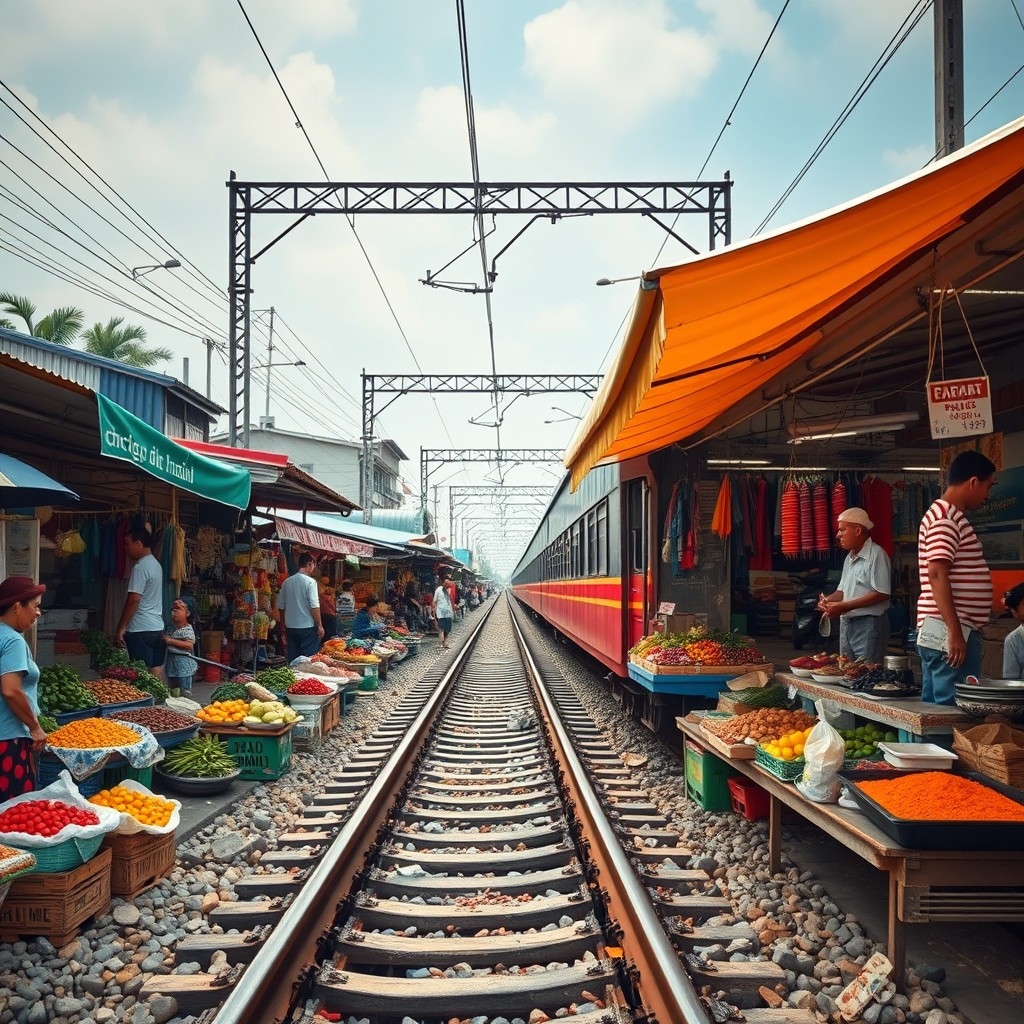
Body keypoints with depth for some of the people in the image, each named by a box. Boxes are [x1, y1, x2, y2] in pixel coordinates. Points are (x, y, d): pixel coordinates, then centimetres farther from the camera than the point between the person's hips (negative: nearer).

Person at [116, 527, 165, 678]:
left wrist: (120, 628, -14)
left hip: (141, 630, -9)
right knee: (155, 669, 8)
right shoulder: (155, 564, 15)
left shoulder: (141, 567, -14)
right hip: (157, 627, 9)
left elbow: (133, 600, -19)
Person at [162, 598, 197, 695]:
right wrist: (165, 639, 5)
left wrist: (171, 641, -23)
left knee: (184, 692, -6)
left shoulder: (188, 629, -14)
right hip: (172, 661, 9)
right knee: (172, 690, 14)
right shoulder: (173, 628, 12)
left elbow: (189, 645, -25)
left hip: (183, 662, -9)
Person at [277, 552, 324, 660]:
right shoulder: (310, 582, -11)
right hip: (307, 627, -6)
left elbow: (281, 607, 12)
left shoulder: (286, 582, 6)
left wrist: (285, 627, 21)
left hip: (290, 627, 6)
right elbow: (314, 607, -16)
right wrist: (320, 626, -9)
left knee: (293, 661, 9)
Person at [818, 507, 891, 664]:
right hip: (847, 623, 8)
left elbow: (882, 594, -18)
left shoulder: (876, 554, -12)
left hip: (868, 624, -8)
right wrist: (828, 600, 0)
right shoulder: (850, 558, 16)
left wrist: (844, 607, -19)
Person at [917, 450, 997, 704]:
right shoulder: (945, 519, -13)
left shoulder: (947, 516, 19)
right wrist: (955, 632, -24)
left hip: (941, 632, 10)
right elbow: (937, 576, -21)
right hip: (951, 632, -10)